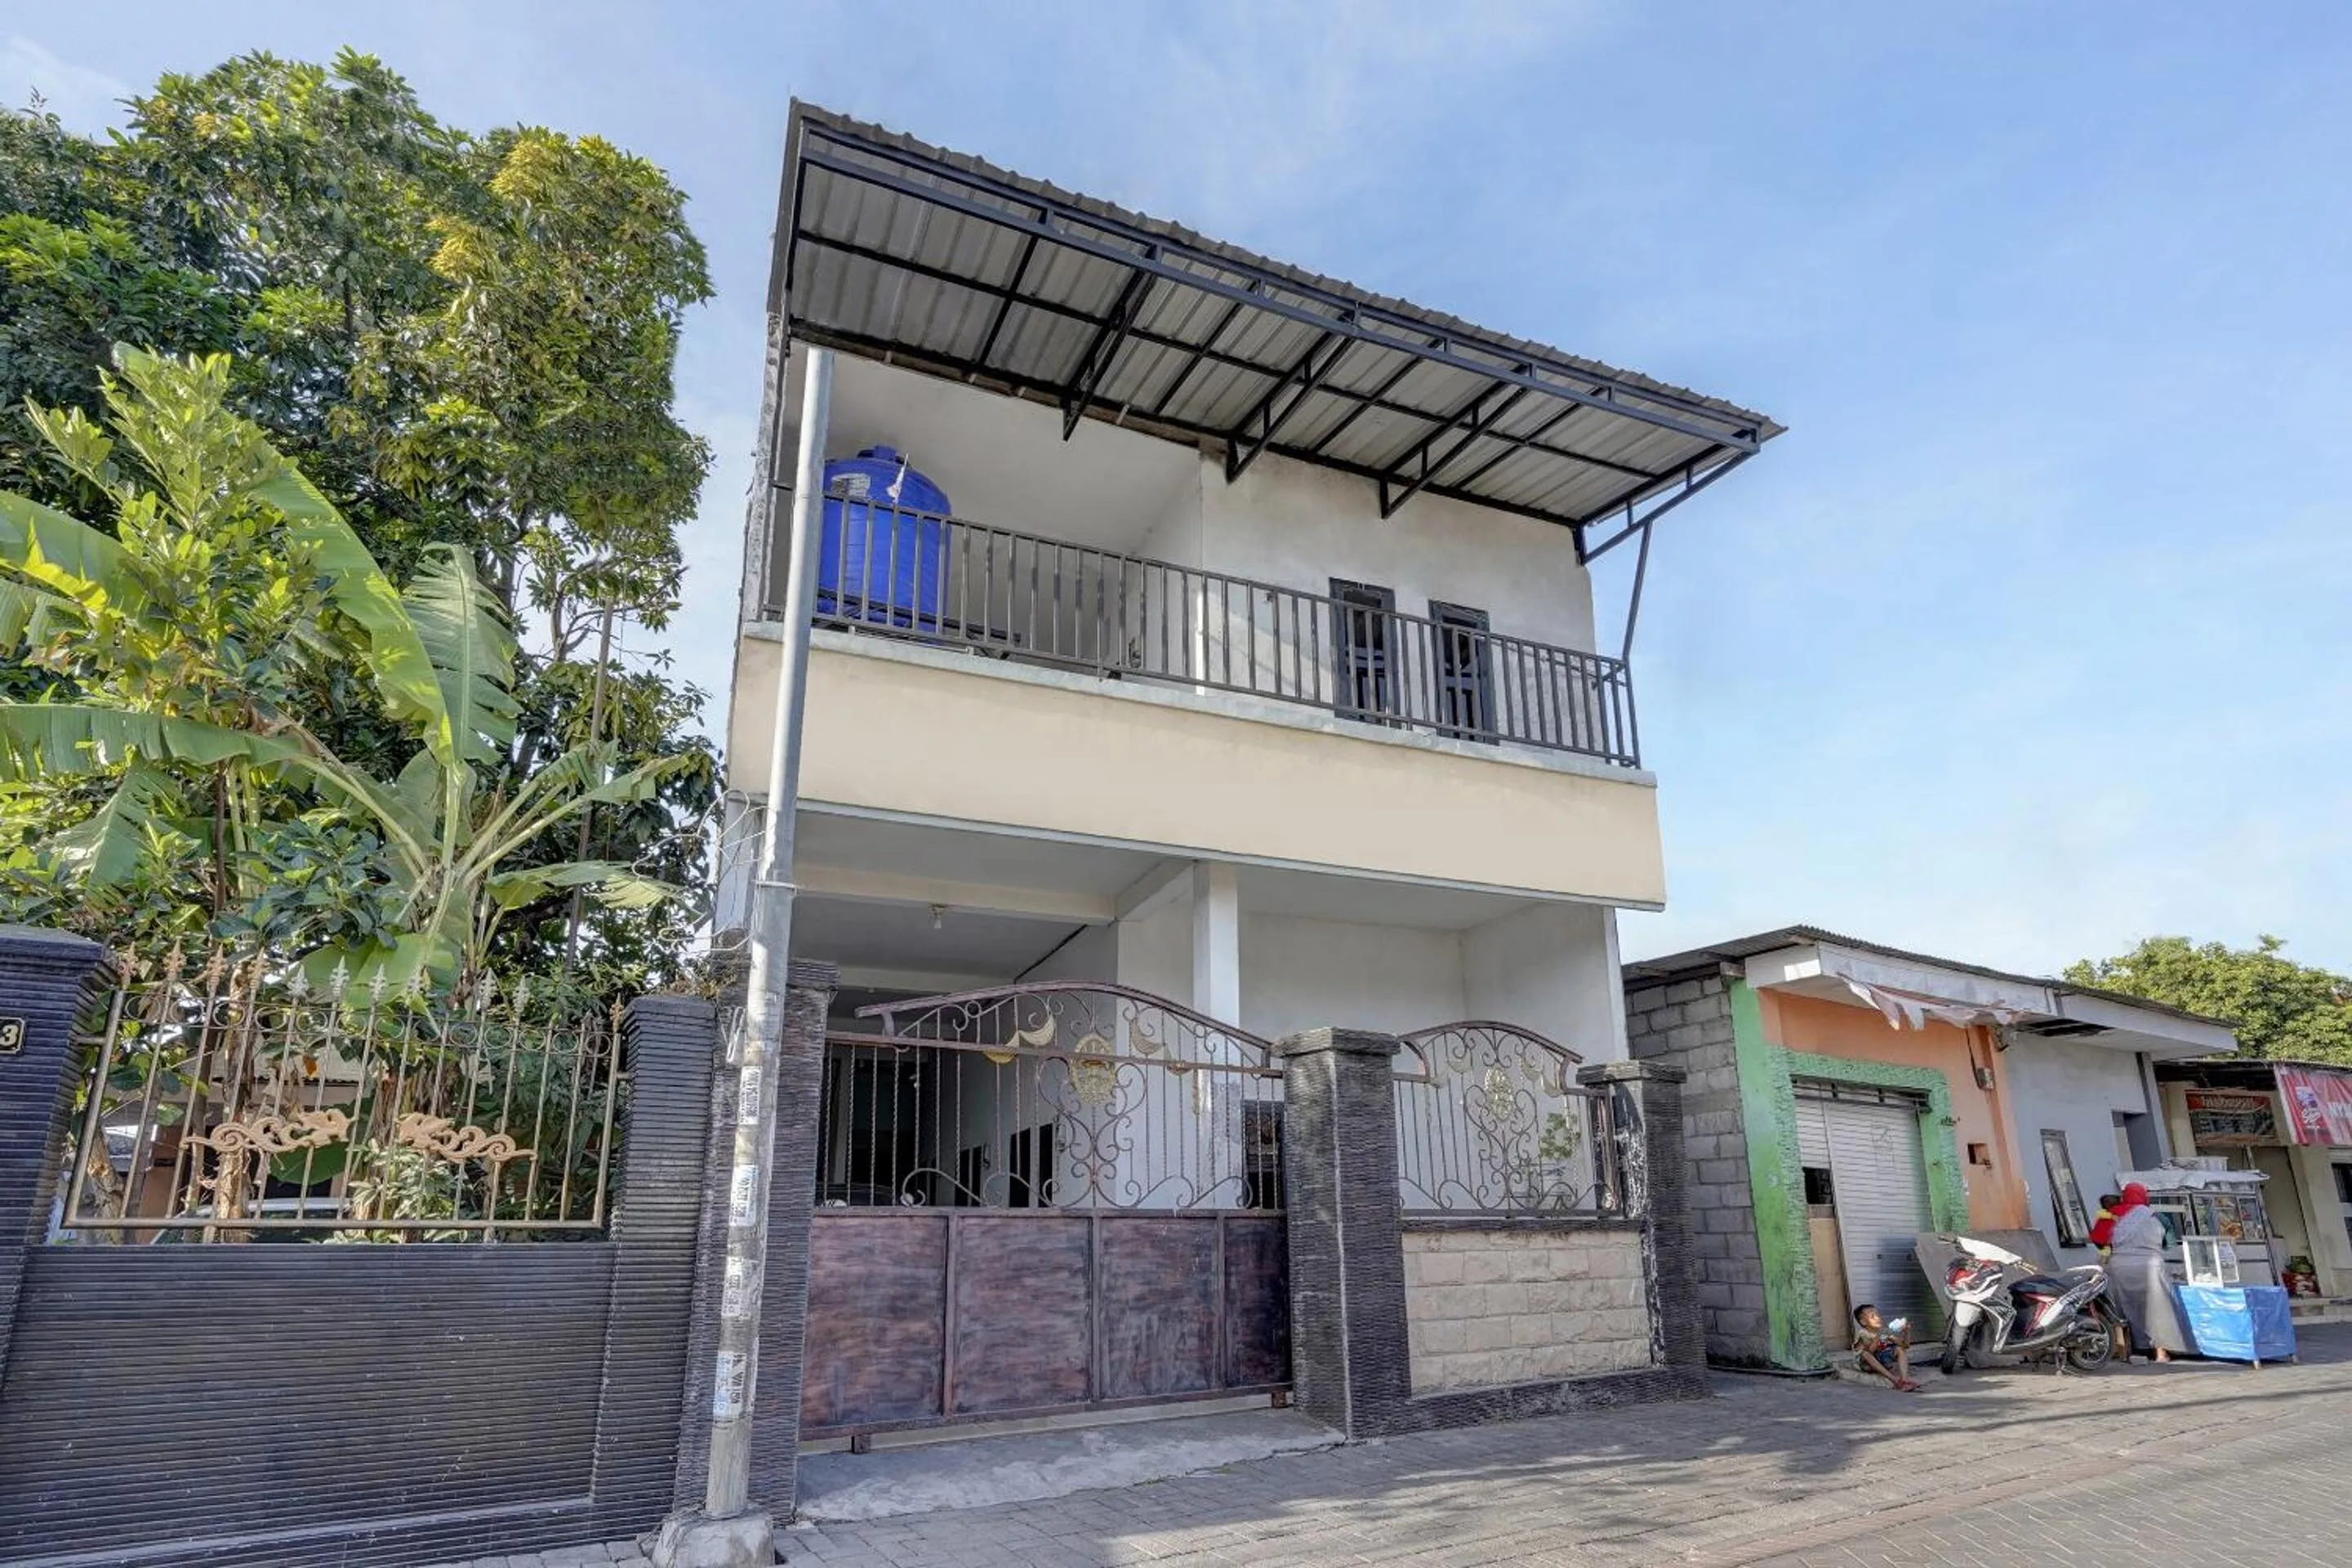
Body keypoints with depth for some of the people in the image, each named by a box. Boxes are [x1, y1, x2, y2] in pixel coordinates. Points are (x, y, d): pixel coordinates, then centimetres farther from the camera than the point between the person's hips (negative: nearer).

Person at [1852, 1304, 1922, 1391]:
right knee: (1864, 1353, -35)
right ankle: (1895, 1380, -42)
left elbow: (1905, 1345, -1)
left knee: (1899, 1349, -11)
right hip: (1869, 1364, -5)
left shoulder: (1885, 1331, 1)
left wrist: (1906, 1332, -18)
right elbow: (1870, 1351, -32)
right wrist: (1878, 1335, -42)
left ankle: (1905, 1380, -32)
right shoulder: (1862, 1334, -15)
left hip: (1885, 1362, 5)